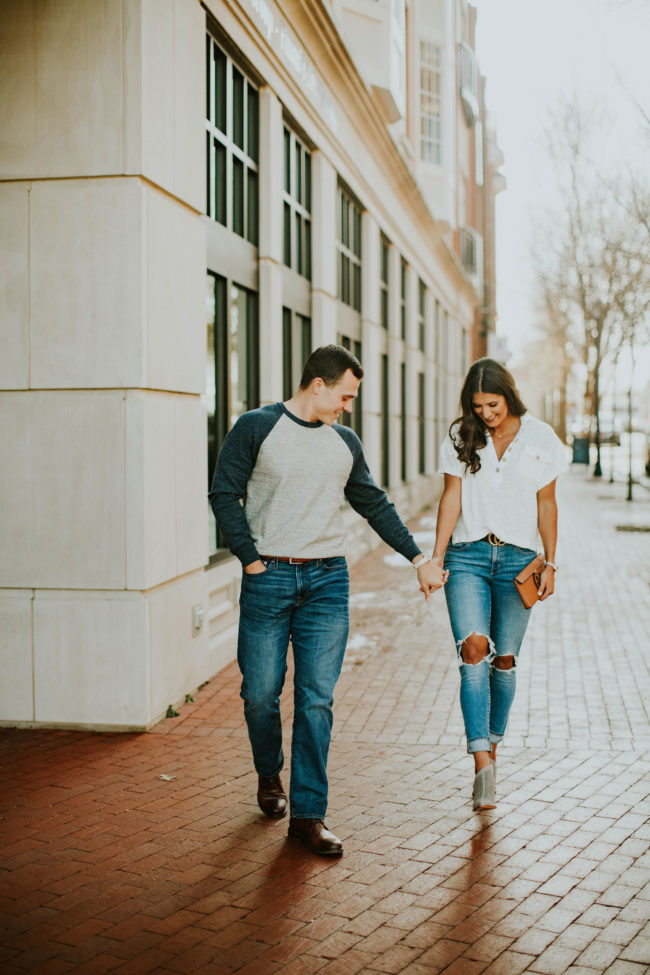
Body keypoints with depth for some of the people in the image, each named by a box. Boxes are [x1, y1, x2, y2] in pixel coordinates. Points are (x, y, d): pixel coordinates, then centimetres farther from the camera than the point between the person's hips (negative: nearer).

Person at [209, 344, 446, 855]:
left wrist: (419, 556, 18)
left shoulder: (345, 442, 13)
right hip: (268, 578, -3)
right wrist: (250, 558, -7)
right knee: (261, 693, 5)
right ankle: (269, 775, 33)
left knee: (317, 699, -2)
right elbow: (225, 494, -2)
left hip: (328, 581, 3)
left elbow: (376, 505, 20)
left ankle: (308, 813, 5)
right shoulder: (257, 427, 0)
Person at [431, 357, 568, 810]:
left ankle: (492, 744, 27)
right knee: (474, 649, -16)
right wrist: (436, 557, -2)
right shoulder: (461, 438, 4)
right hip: (468, 555, 0)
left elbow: (546, 505, 6)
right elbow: (452, 498, 3)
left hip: (517, 558, 0)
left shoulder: (539, 438, 2)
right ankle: (483, 763, -19)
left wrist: (550, 563, 5)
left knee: (504, 659, 6)